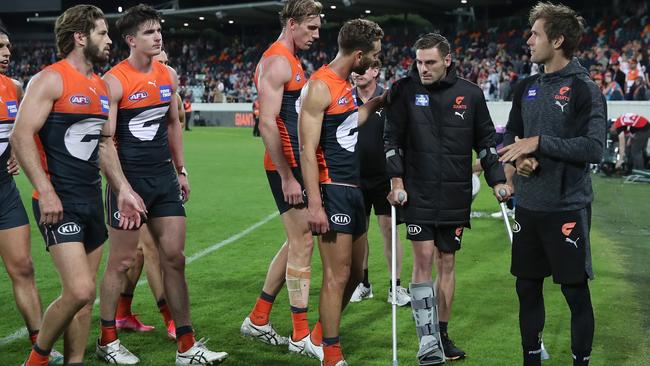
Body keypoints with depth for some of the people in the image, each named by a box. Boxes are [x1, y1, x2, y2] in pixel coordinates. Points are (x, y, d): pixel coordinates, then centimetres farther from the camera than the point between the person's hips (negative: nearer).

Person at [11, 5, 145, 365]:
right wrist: (45, 192, -21)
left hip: (92, 201, 8)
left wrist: (123, 189, 12)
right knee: (79, 291, -15)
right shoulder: (51, 79, -10)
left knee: (85, 296, 10)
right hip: (59, 203, -8)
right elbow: (21, 136, -16)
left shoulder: (101, 86, 15)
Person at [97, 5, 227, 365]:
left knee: (174, 257, 5)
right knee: (121, 261, 3)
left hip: (164, 177, 6)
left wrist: (180, 170, 16)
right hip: (130, 179, -6)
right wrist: (120, 186, -18)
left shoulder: (168, 75, 8)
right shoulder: (114, 81, -11)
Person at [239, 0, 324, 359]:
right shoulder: (277, 62, -13)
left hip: (296, 164, 10)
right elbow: (267, 124, -20)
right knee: (302, 242, -5)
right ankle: (302, 336, 4)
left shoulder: (290, 61, 18)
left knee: (296, 241, 15)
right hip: (286, 167, -10)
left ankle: (257, 320, 24)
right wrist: (287, 177, -21)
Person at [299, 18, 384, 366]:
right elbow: (307, 149, -18)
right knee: (337, 275, -4)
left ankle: (324, 332, 30)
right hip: (332, 191, -9)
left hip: (353, 189, 9)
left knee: (355, 271, 16)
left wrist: (376, 103, 24)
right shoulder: (320, 86, -14)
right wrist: (314, 204, -23)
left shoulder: (344, 84, 13)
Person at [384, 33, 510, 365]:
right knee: (423, 259, -9)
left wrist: (497, 181, 6)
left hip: (455, 196, 2)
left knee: (447, 263, 8)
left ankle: (442, 334, 20)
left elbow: (485, 140, 11)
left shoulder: (470, 94, 3)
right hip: (418, 192, -2)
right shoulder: (405, 91, -2)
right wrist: (396, 180, -9)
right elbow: (392, 138, -1)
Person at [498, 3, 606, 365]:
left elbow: (594, 148, -19)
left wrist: (539, 142, -20)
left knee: (576, 292, 1)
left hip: (568, 208, -6)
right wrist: (518, 157, -4)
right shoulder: (527, 88, 10)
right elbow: (511, 135, 18)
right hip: (529, 207, 7)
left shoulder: (584, 89, -10)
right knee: (528, 288, 14)